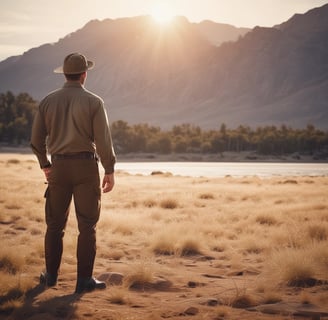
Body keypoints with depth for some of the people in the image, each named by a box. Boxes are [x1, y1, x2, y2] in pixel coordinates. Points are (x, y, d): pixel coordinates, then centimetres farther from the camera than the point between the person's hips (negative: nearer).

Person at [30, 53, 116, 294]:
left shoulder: (48, 101, 4)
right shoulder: (93, 102, -6)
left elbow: (36, 140, 8)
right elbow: (103, 140, -11)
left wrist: (45, 165, 21)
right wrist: (109, 170, -3)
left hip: (59, 166, 3)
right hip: (86, 166, -3)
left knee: (55, 224, 13)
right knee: (87, 226, 2)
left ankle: (51, 275, 21)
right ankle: (85, 279, 4)